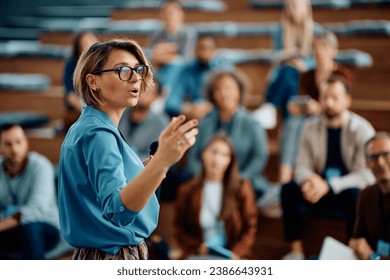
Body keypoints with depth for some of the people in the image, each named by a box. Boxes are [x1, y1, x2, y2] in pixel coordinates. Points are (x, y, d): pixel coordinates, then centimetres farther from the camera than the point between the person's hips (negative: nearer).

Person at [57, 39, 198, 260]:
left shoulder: (85, 128, 9)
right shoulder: (97, 133, -20)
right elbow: (116, 209, -36)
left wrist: (145, 169, 8)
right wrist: (161, 161, -50)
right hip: (115, 257, -10)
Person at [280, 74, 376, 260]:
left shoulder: (362, 130, -11)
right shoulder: (311, 128, 2)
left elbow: (366, 175, -17)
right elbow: (301, 167, 3)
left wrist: (329, 185, -28)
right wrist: (309, 180, -23)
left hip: (351, 191, -3)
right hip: (320, 192, 4)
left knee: (354, 196, -37)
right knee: (288, 190, -22)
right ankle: (296, 251, -15)